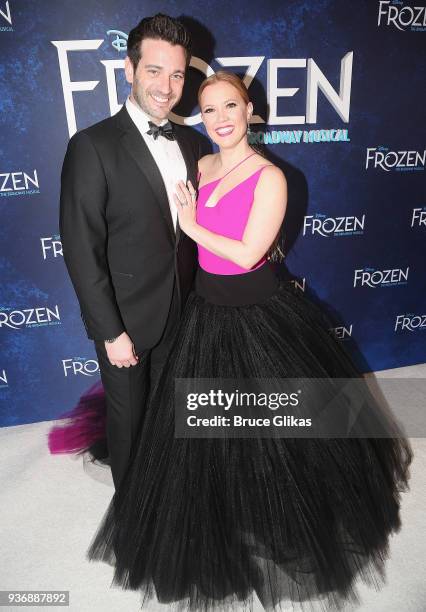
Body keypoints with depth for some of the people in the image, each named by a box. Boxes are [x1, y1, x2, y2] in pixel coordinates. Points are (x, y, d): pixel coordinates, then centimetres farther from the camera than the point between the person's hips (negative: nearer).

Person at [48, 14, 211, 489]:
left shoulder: (192, 144, 3)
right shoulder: (92, 146, -15)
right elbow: (81, 250, -17)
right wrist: (111, 331, -17)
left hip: (180, 311, 5)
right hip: (126, 316, -5)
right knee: (129, 415, 16)